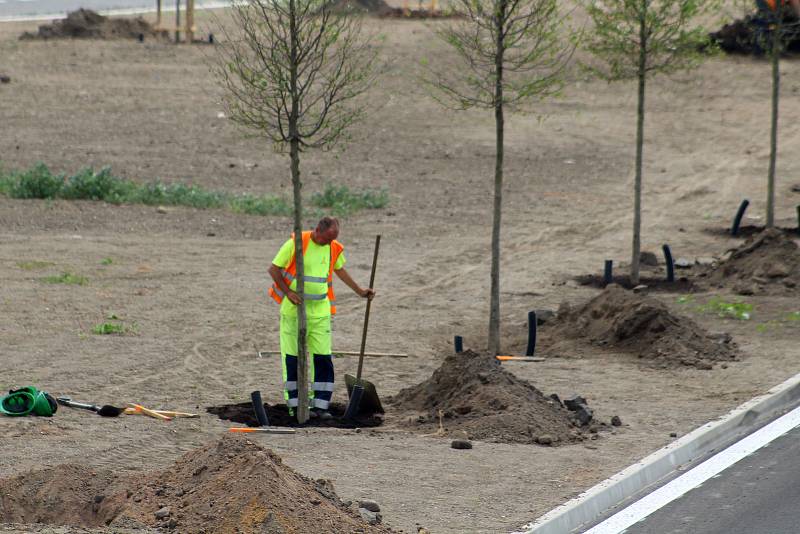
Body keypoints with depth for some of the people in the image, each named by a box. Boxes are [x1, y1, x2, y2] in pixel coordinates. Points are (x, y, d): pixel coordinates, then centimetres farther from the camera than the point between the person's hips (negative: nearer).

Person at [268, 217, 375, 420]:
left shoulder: (335, 249, 2)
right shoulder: (296, 243, -12)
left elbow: (340, 270, 22)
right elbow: (273, 269, -7)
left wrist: (359, 290, 24)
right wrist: (288, 292, -15)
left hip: (320, 311, 4)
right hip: (294, 309, -3)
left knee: (323, 358, -2)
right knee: (293, 357, 2)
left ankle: (321, 405, 1)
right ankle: (295, 404, 9)